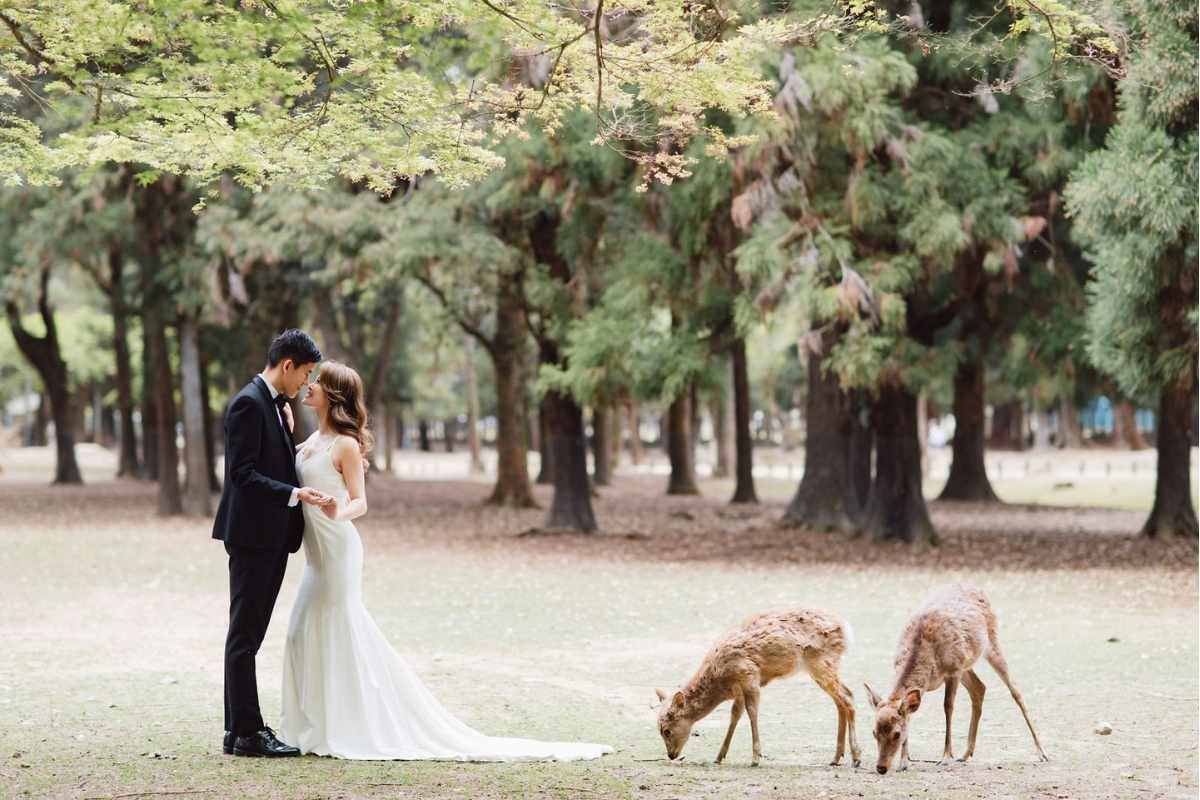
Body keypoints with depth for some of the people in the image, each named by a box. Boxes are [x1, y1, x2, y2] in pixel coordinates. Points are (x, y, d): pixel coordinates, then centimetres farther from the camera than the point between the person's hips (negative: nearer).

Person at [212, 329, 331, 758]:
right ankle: (247, 733, -4)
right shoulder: (249, 404, -14)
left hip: (272, 537, 10)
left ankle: (238, 730, 17)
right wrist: (293, 494, -25)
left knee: (248, 635, 12)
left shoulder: (275, 405, 16)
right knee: (245, 634, -5)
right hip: (252, 534, -10)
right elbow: (243, 473, -20)